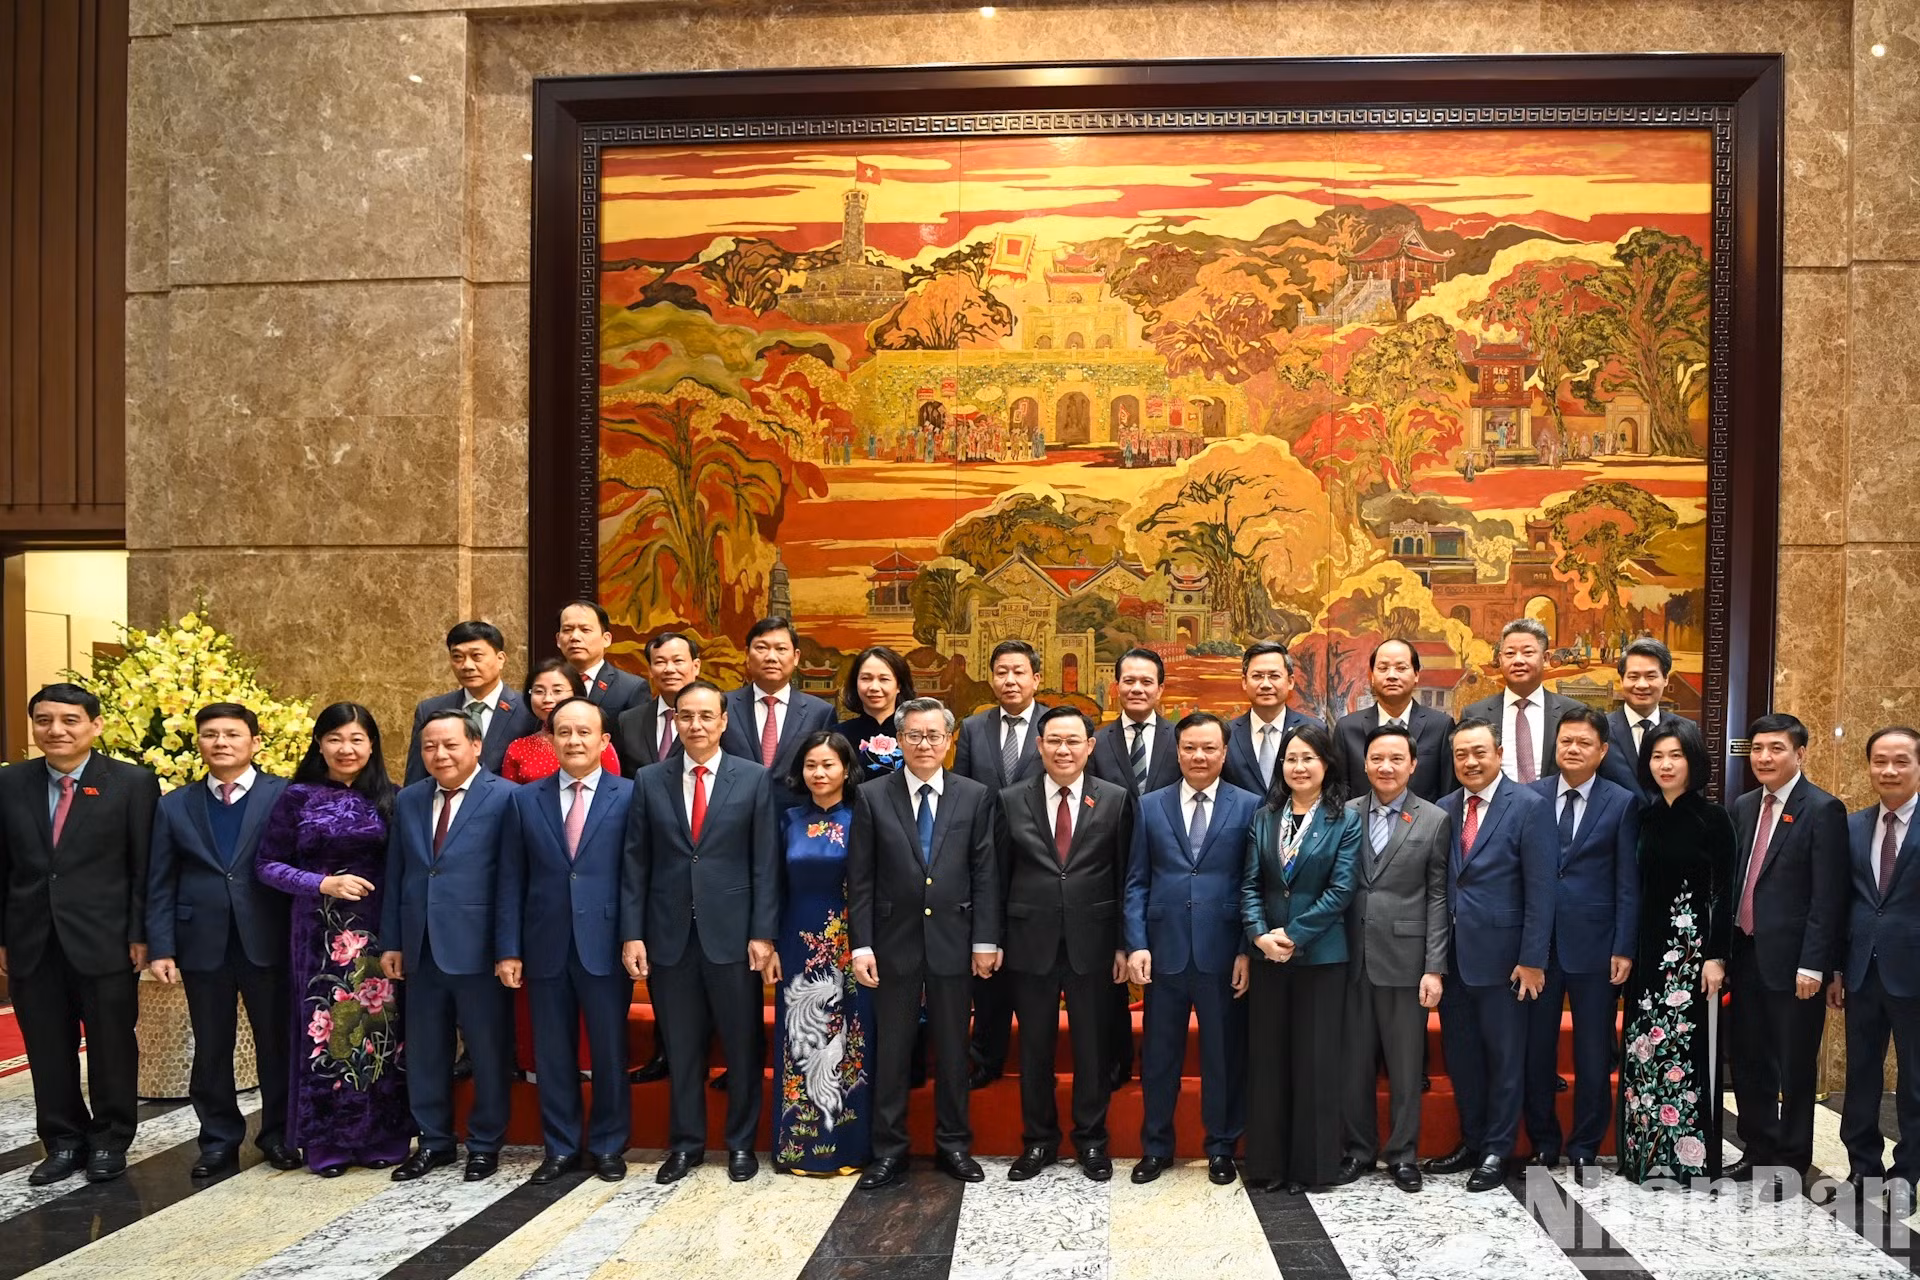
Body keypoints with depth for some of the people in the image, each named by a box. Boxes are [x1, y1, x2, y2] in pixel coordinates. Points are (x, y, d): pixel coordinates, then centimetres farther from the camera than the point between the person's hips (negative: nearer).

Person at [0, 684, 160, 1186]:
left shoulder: (133, 783, -5)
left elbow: (145, 868, -5)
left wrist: (140, 934, -8)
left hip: (104, 940, -3)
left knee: (111, 1046, 7)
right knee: (48, 1050, 11)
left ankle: (110, 1140, 23)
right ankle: (63, 1141, 26)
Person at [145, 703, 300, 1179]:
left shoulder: (286, 797, -3)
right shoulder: (174, 806, 7)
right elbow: (160, 885, 6)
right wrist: (161, 948, -2)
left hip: (268, 942, -2)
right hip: (203, 944, 3)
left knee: (276, 1043, 8)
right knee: (211, 1048, 12)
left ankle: (278, 1134, 24)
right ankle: (219, 1139, 26)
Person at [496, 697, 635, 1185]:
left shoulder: (630, 796, -2)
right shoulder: (525, 800, 7)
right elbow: (511, 881, 5)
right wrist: (508, 949, 1)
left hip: (605, 947, -2)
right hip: (546, 948, 3)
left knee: (610, 1052, 7)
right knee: (552, 1054, 12)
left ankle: (607, 1146, 24)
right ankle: (561, 1148, 27)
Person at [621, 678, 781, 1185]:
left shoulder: (754, 779, 0)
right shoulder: (649, 781, 4)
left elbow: (765, 863, -2)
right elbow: (635, 863, 4)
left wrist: (763, 933, -7)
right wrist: (632, 933, -2)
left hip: (732, 933, -1)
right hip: (669, 934, 1)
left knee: (743, 1044, 8)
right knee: (680, 1046, 11)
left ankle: (741, 1143, 24)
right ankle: (685, 1143, 26)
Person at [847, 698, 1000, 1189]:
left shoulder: (975, 796, 1)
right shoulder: (872, 797, -1)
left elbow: (985, 873, 1)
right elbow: (860, 879, -1)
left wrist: (985, 940, -3)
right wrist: (861, 945, -6)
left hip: (952, 941, 1)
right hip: (894, 942, 0)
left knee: (953, 1049, 11)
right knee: (891, 1051, 8)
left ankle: (953, 1145, 26)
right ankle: (889, 1150, 20)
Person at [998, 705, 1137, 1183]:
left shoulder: (1117, 800, 0)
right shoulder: (1012, 801, 2)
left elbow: (1126, 878, 1)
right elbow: (1000, 876, 3)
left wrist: (1124, 944, -1)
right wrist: (994, 941, 1)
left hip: (1092, 943, -1)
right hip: (1031, 942, 1)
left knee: (1092, 1047, 10)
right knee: (1034, 1048, 11)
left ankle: (1091, 1140, 28)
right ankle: (1038, 1140, 27)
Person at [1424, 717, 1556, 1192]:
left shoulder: (1530, 807, -8)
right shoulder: (1443, 809, 7)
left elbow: (1541, 889, -11)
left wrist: (1532, 960, -13)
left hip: (1500, 954, -5)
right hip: (1451, 954, 5)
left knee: (1504, 1057, 8)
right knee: (1460, 1055, 14)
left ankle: (1497, 1150, 21)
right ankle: (1472, 1143, 29)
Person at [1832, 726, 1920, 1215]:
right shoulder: (1853, 826, 5)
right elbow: (1842, 900, 7)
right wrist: (1836, 969, 6)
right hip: (1863, 973, 4)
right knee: (1861, 1075, 12)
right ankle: (1863, 1169, 25)